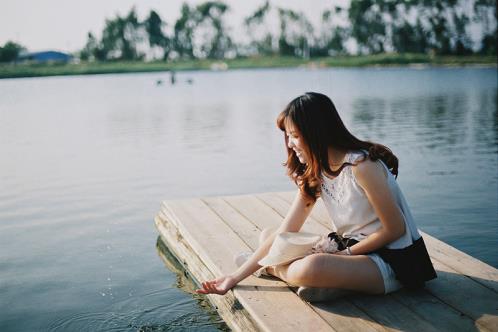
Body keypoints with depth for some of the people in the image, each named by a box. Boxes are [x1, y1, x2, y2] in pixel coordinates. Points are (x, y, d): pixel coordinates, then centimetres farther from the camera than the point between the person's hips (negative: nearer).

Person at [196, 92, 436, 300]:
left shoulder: (362, 166, -24)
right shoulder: (314, 173, 1)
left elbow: (395, 229, -17)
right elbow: (285, 232, -2)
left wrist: (347, 253, -11)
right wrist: (236, 277, -5)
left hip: (393, 262, -7)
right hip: (351, 247, 8)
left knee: (311, 267, -34)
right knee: (267, 236, 7)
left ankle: (275, 268, -5)